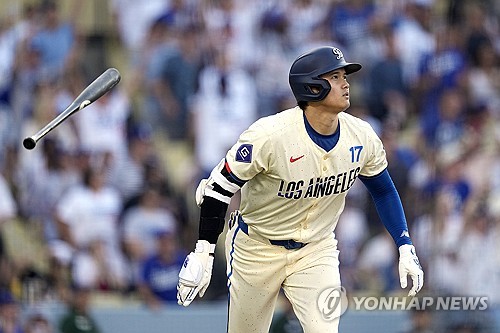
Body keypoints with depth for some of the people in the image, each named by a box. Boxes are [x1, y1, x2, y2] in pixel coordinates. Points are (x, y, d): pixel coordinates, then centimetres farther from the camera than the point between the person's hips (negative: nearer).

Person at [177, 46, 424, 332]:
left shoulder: (362, 137, -11)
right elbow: (219, 188, -18)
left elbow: (383, 190, 7)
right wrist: (202, 253, -20)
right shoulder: (269, 134, -26)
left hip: (316, 251, 3)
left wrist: (406, 246, 1)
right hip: (257, 251, -3)